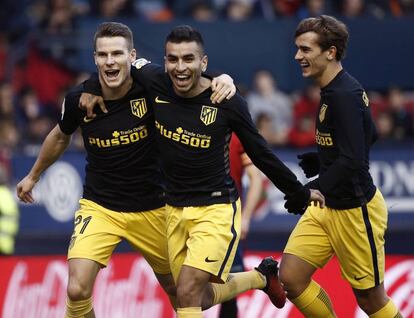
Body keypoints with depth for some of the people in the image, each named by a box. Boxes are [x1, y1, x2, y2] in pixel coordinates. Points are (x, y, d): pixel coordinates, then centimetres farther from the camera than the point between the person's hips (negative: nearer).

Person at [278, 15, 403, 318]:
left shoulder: (345, 96, -22)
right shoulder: (332, 90, 8)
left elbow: (353, 162, -28)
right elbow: (368, 137, 21)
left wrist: (312, 189, -31)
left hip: (355, 210, -9)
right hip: (327, 206, 9)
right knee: (291, 278, 1)